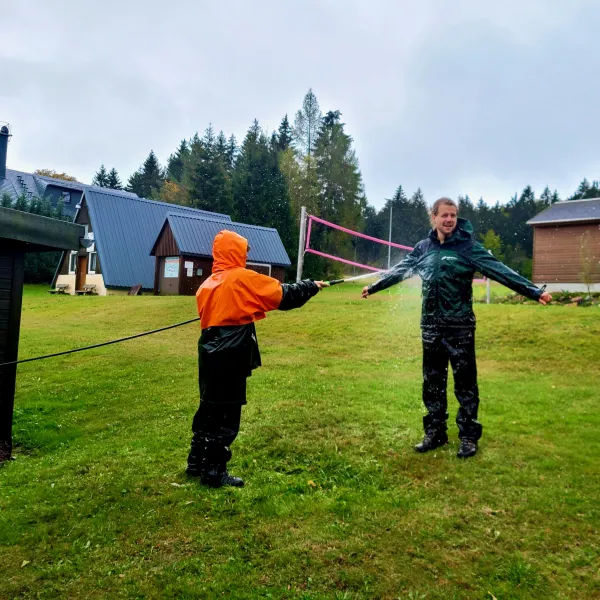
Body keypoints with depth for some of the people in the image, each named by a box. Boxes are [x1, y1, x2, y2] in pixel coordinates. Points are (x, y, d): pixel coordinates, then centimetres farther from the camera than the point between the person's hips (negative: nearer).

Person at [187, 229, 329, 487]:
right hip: (230, 357, -8)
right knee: (226, 413, 2)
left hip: (211, 352, 8)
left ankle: (197, 462, 29)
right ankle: (213, 471, 11)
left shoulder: (208, 284, 11)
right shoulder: (243, 278, -10)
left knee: (210, 407, 18)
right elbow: (284, 294, -6)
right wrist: (312, 286, 8)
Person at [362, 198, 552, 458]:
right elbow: (399, 270, 19)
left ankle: (468, 437, 17)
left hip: (460, 326, -4)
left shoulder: (468, 246, -5)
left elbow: (499, 270, -13)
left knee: (465, 382, 3)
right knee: (432, 382, 12)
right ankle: (435, 433, 25)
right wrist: (374, 287, 28)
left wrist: (534, 291, -22)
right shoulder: (423, 247, 7)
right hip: (431, 326, 4)